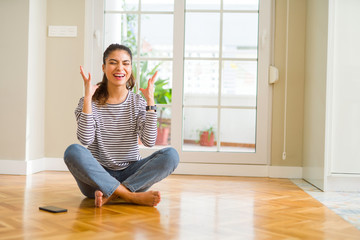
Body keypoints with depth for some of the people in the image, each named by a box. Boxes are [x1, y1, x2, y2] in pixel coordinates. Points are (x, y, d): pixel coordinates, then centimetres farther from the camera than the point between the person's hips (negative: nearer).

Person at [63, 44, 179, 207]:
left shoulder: (138, 102, 5)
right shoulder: (90, 102, 1)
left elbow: (149, 141, -10)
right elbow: (86, 139, -16)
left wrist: (150, 101, -13)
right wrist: (88, 98, -18)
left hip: (130, 173, 2)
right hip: (97, 175, -1)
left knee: (171, 155, -21)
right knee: (73, 152, -30)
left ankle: (111, 194, -27)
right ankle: (133, 196, -30)